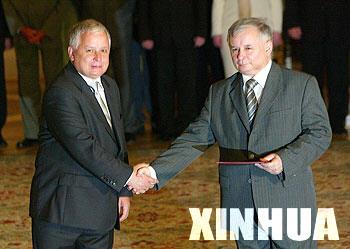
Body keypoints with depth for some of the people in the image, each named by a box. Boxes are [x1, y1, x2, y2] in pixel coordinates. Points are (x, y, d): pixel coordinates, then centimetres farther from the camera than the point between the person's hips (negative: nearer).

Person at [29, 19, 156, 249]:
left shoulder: (110, 87, 14)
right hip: (62, 209, -8)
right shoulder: (61, 93, -16)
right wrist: (128, 176, -20)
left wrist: (123, 191, 15)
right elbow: (83, 147, -24)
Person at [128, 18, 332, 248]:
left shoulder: (302, 84, 1)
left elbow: (320, 132, -2)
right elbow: (195, 139, 5)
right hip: (241, 205, 3)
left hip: (289, 203, -3)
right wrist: (155, 171, -8)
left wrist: (285, 159, -19)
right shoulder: (219, 93, 10)